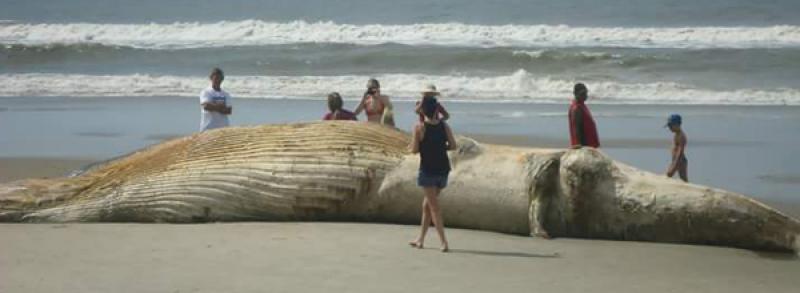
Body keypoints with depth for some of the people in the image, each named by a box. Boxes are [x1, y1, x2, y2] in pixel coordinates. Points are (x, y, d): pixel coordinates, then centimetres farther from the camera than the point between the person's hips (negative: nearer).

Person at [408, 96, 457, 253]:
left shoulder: (420, 127, -11)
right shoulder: (444, 125, 1)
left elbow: (414, 150, -11)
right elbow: (453, 145, 0)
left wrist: (412, 145, 10)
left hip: (428, 170, -5)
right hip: (443, 169, 5)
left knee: (433, 206, -1)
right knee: (427, 204, 18)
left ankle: (444, 242, -9)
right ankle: (420, 239, 25)